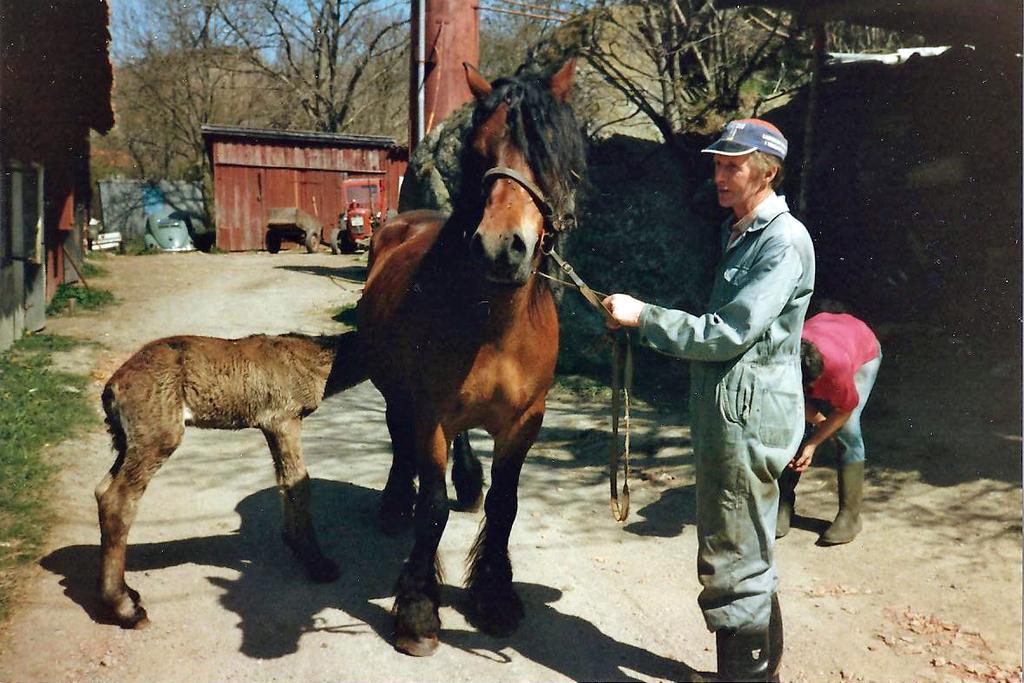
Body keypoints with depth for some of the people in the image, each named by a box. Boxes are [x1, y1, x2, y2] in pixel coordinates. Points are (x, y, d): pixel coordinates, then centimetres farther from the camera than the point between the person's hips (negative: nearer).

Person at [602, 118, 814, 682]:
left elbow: (728, 335, -22)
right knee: (748, 556, 21)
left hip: (748, 417, -10)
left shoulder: (785, 241, -16)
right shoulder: (737, 233, 14)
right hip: (726, 416, 10)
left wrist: (643, 317, -18)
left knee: (731, 564, 0)